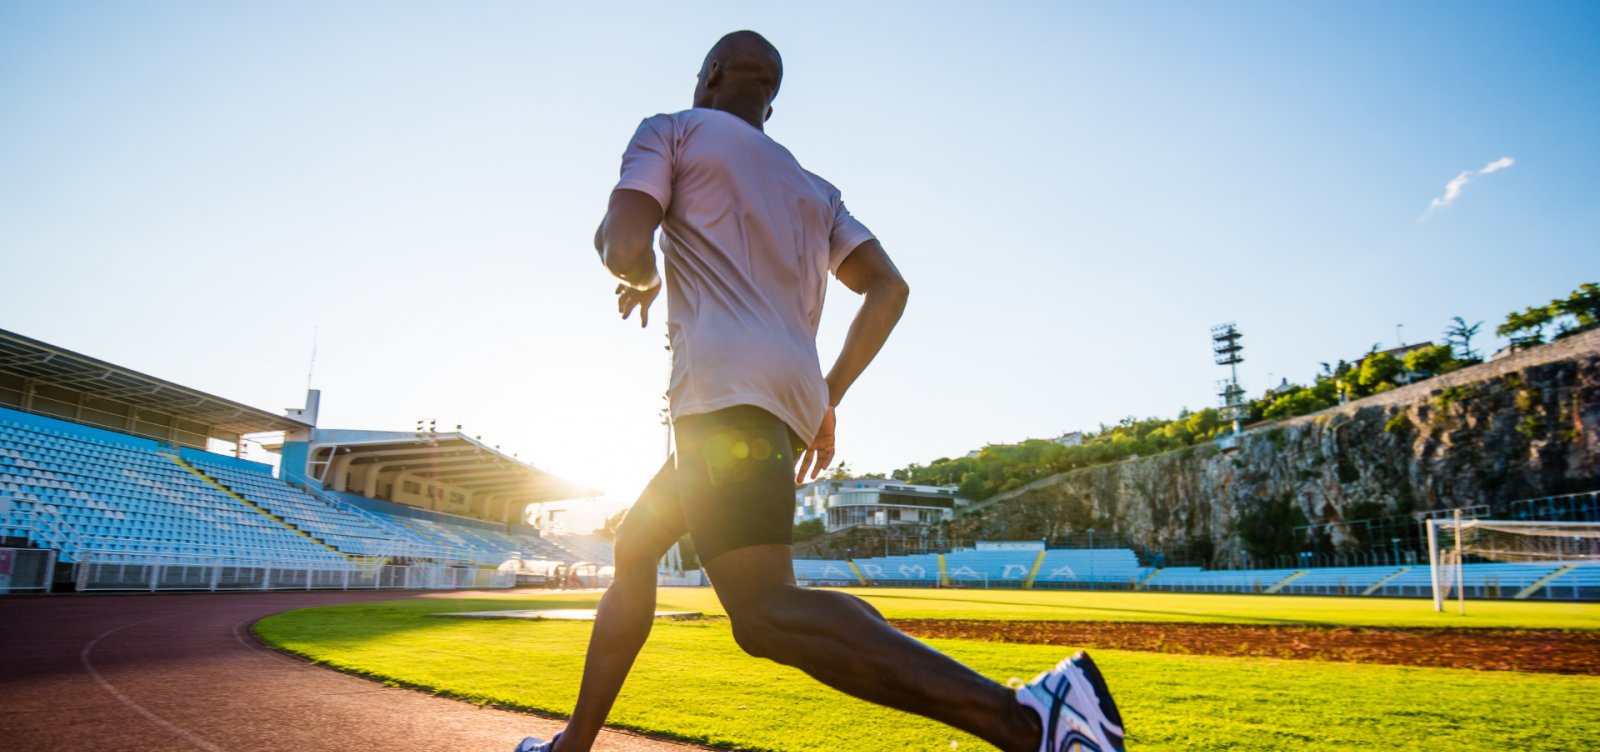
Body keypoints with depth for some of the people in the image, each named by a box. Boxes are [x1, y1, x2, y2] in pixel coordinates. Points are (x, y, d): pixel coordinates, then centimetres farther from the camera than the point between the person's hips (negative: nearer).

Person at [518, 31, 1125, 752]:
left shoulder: (670, 132, 11)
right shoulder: (812, 189, 28)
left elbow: (622, 249, -5)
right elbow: (889, 289, 16)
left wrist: (643, 280, 18)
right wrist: (827, 398, 18)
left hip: (725, 386, -8)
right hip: (793, 397, 9)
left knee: (766, 615, -21)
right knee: (632, 549, 22)